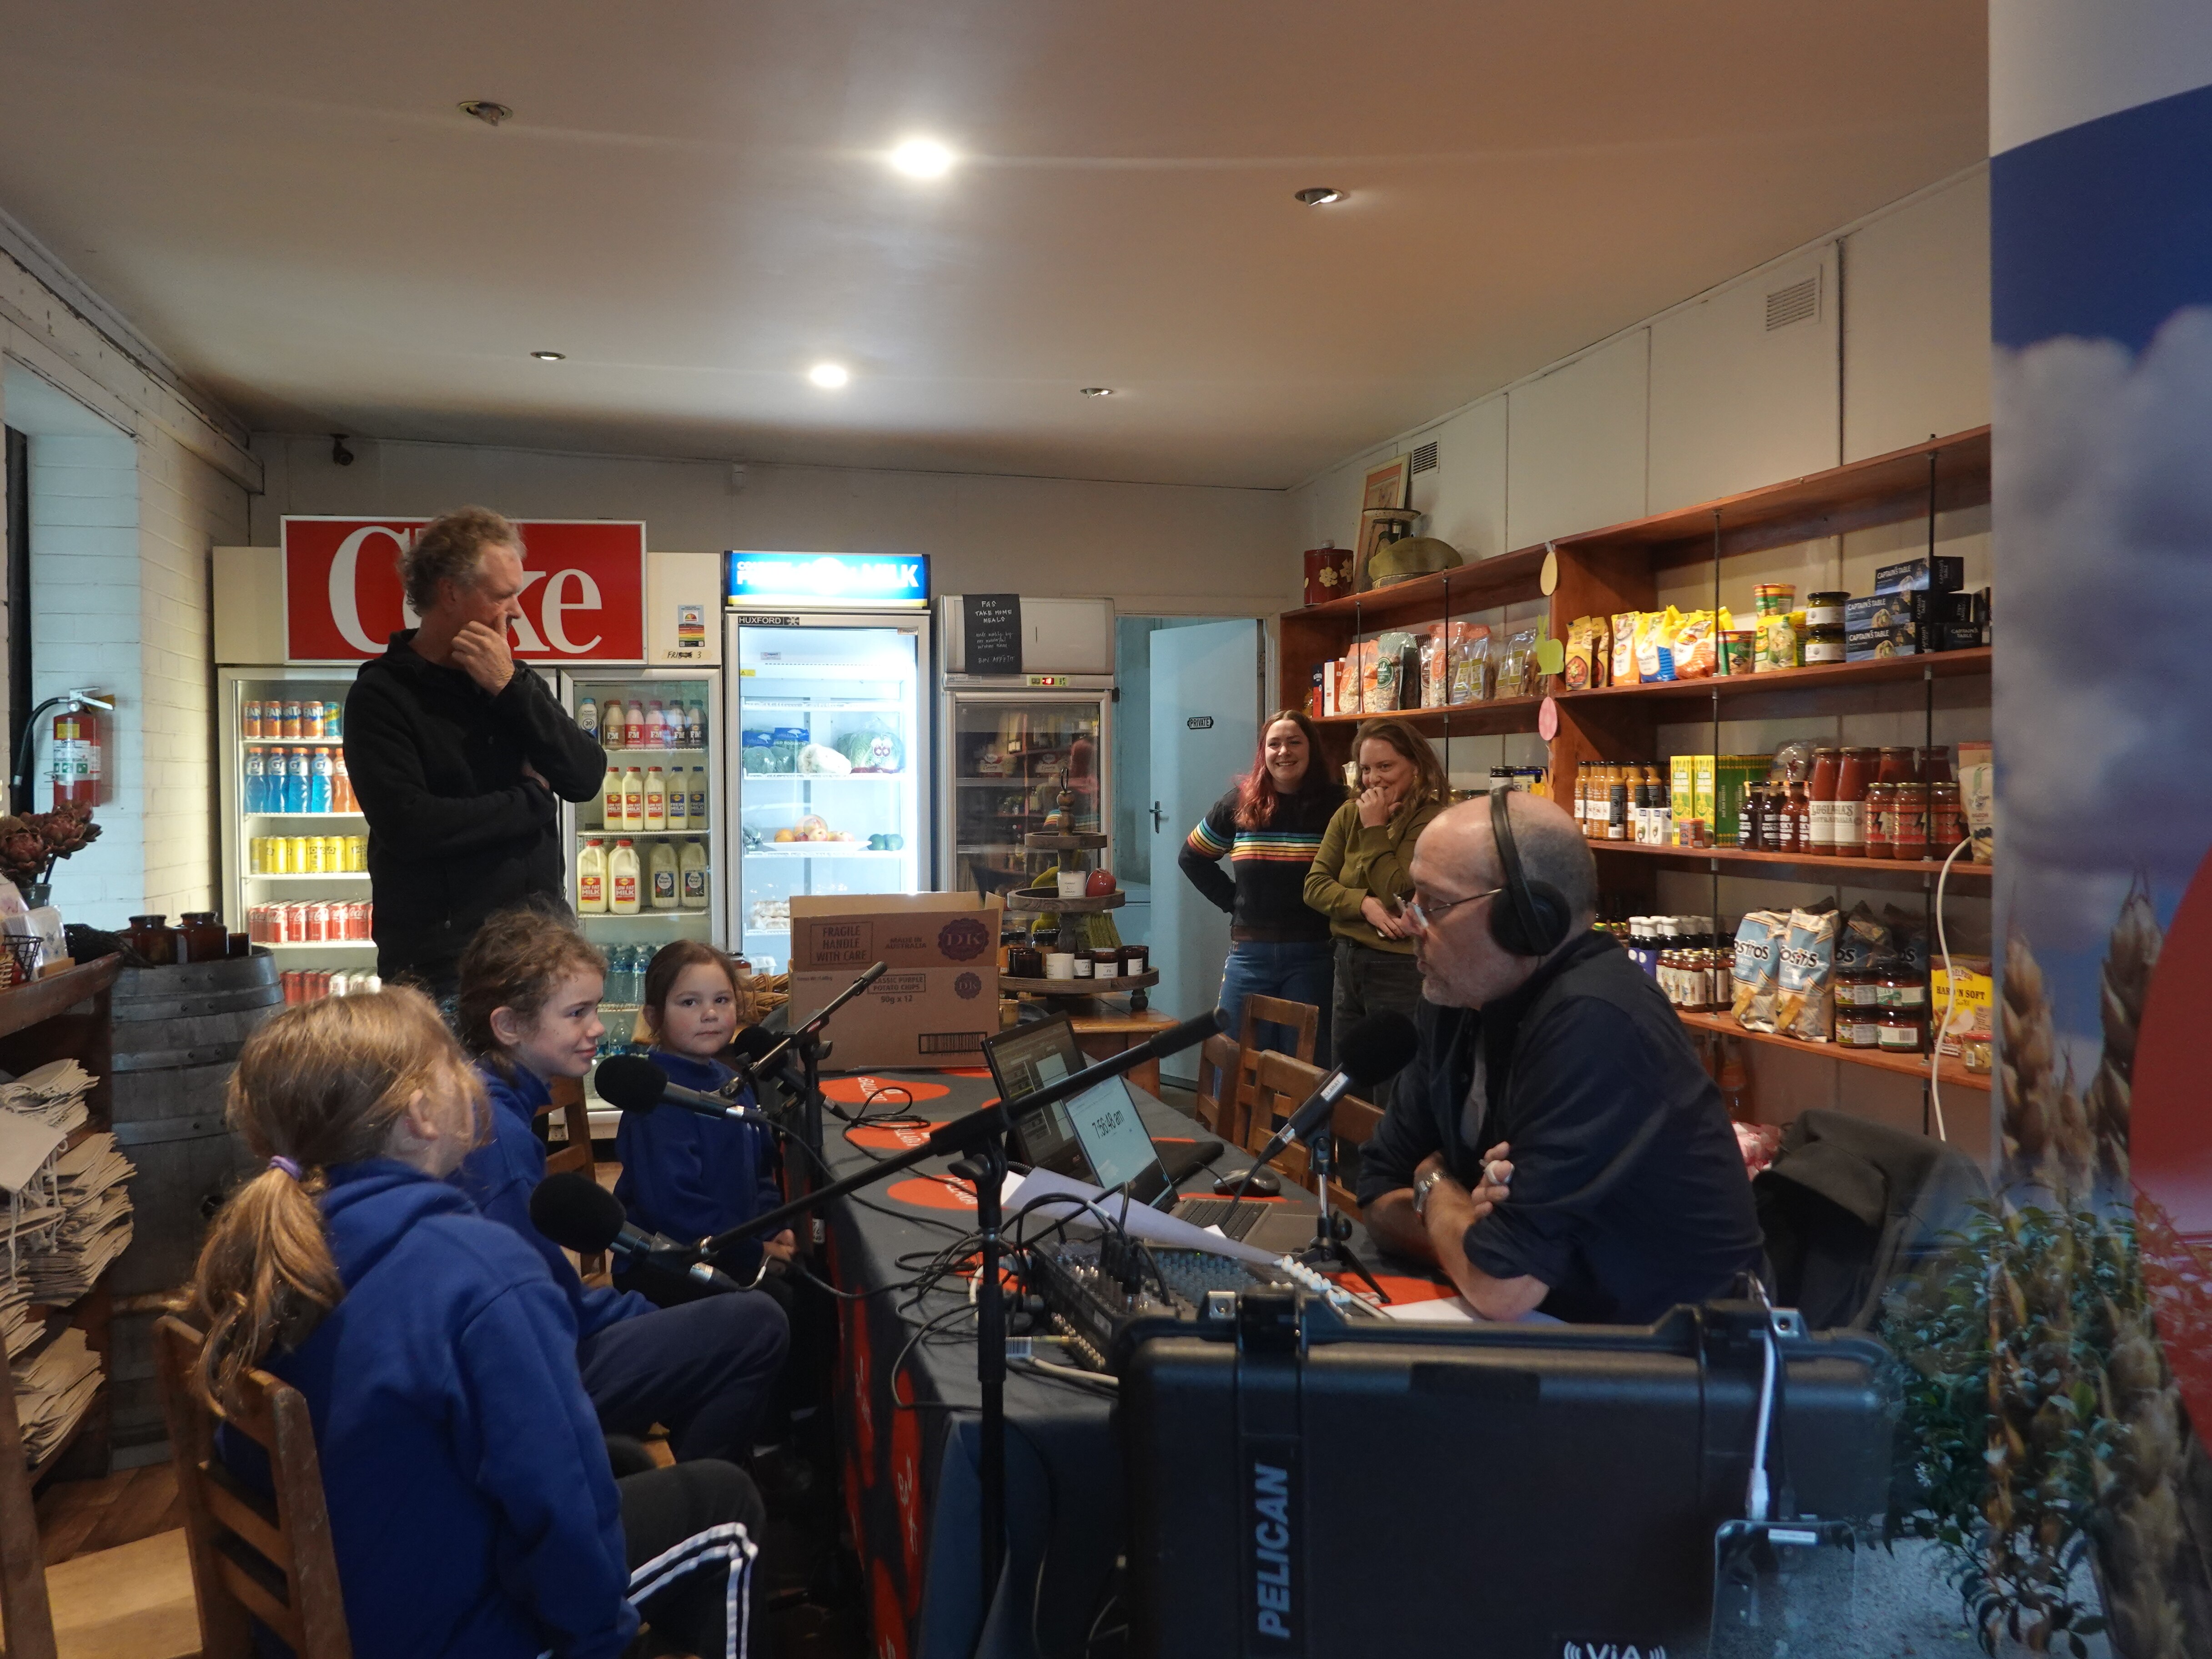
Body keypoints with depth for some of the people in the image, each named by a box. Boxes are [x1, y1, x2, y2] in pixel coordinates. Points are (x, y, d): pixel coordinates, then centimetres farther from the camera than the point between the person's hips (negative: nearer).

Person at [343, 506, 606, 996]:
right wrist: (532, 800, -8)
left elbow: (587, 779, -3)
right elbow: (409, 825, -20)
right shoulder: (381, 696, -7)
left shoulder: (514, 684, 10)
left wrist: (511, 688, -12)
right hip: (440, 955, -5)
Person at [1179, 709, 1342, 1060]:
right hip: (1250, 953, 3)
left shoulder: (1334, 805, -4)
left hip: (1313, 955, -2)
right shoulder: (1239, 804, 5)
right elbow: (1191, 858, 15)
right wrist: (1233, 901, 7)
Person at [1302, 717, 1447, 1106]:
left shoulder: (1432, 821, -13)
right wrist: (1365, 904, -16)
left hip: (1401, 970, -6)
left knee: (1391, 1103, 1)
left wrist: (1375, 829, -14)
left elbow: (1398, 895, -19)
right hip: (1349, 963, 7)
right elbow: (1314, 886, 0)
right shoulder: (1349, 814, 5)